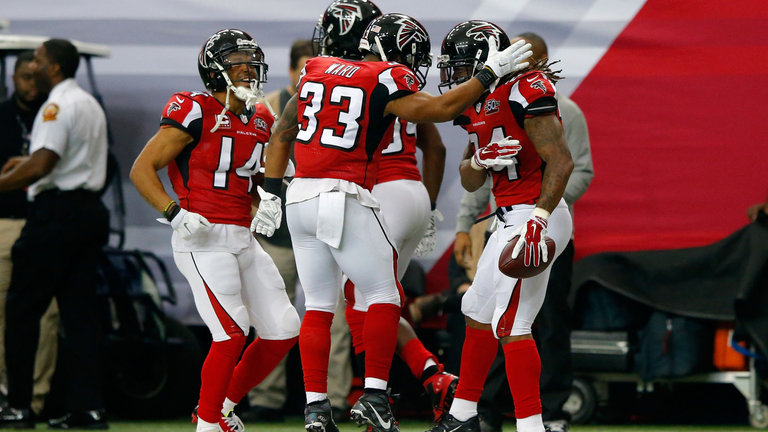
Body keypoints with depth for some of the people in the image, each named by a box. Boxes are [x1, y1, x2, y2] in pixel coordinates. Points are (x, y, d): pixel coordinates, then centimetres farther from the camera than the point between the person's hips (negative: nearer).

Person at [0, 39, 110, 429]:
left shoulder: (57, 106, -12)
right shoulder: (90, 104, 18)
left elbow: (42, 165, -21)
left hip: (55, 212, -9)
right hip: (89, 209, 9)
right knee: (79, 312, 6)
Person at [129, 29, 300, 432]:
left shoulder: (259, 121, 13)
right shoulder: (195, 113, -10)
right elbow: (142, 169, -10)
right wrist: (176, 214, -21)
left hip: (243, 240, 8)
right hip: (202, 238, -8)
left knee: (283, 332, 5)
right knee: (233, 333, -17)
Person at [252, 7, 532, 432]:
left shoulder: (317, 71, 14)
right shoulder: (386, 82, -6)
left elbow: (282, 134, 17)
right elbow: (439, 109, -15)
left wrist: (270, 195, 21)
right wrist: (491, 72, -4)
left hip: (300, 197, 7)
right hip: (344, 198, -7)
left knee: (318, 305, 12)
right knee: (383, 296, 5)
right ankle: (373, 396, -3)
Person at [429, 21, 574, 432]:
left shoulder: (524, 93, -16)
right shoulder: (480, 105, 14)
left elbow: (561, 162, -22)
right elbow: (469, 180, 17)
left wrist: (538, 220, -28)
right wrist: (480, 159, -6)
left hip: (535, 216, -11)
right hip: (509, 219, 11)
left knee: (510, 326, -13)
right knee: (479, 315, 19)